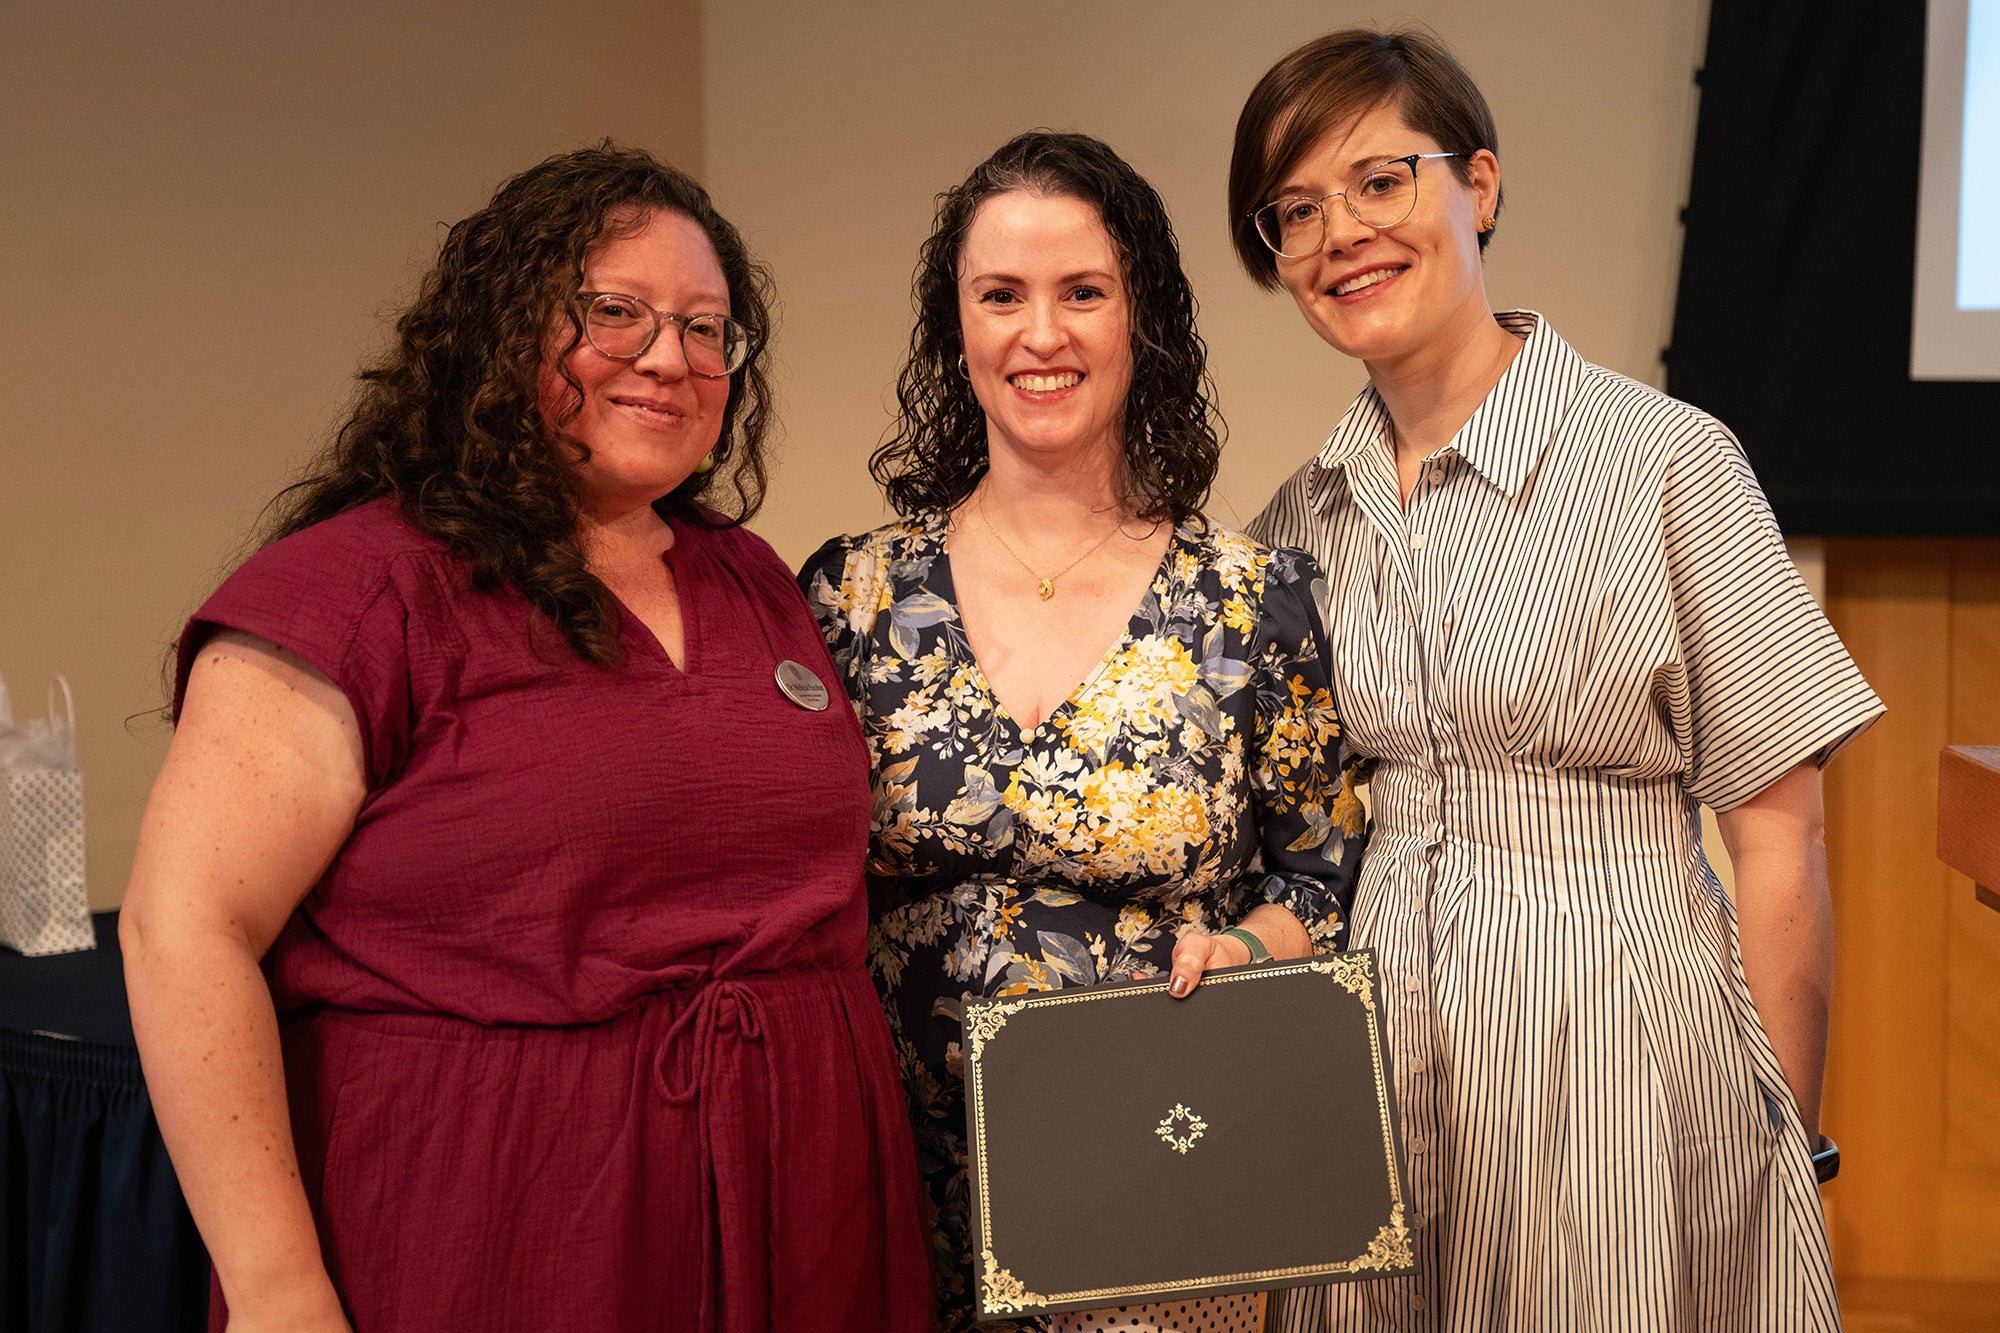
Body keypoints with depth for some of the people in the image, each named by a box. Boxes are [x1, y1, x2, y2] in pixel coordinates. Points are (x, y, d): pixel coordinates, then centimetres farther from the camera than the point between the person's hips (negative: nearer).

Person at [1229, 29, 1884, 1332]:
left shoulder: (1667, 461, -12)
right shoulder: (1304, 519, 3)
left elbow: (1779, 841, -10)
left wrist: (1787, 1151, -7)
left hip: (1620, 1044, -4)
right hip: (1380, 1046, 5)